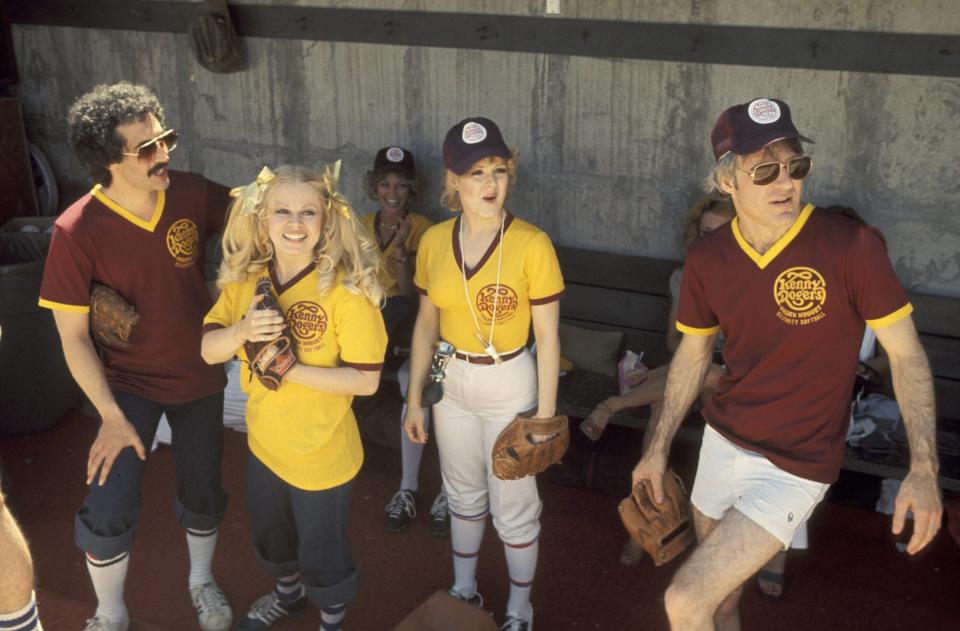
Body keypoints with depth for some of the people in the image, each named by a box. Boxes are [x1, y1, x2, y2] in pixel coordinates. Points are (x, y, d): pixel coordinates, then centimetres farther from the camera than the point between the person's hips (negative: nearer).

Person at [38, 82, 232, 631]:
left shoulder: (191, 193, -15)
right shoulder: (76, 233, -23)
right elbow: (73, 337, -15)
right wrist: (111, 417, -17)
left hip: (200, 375, 3)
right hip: (129, 381, -3)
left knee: (203, 492, 16)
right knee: (110, 510, -6)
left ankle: (203, 582, 46)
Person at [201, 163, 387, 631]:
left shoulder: (346, 290, -23)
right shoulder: (245, 280, -6)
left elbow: (366, 380, -23)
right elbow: (208, 350, -9)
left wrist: (290, 368, -31)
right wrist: (242, 332, -30)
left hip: (323, 455, -5)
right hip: (263, 444, 6)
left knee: (322, 555, 16)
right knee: (270, 537, 30)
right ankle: (288, 593, 61)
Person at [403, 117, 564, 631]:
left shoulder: (532, 244, -18)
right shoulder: (434, 241, -5)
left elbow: (548, 338, -13)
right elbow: (426, 324, 5)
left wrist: (545, 416, -12)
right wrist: (414, 398, 7)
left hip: (510, 385, -4)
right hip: (452, 382, 4)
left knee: (513, 509, 9)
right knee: (464, 494, 22)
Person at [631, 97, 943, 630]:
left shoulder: (851, 246, -19)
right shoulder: (706, 259, -6)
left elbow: (905, 353, -12)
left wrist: (924, 467, -21)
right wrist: (659, 447, 11)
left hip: (795, 467, -5)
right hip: (720, 444, 5)